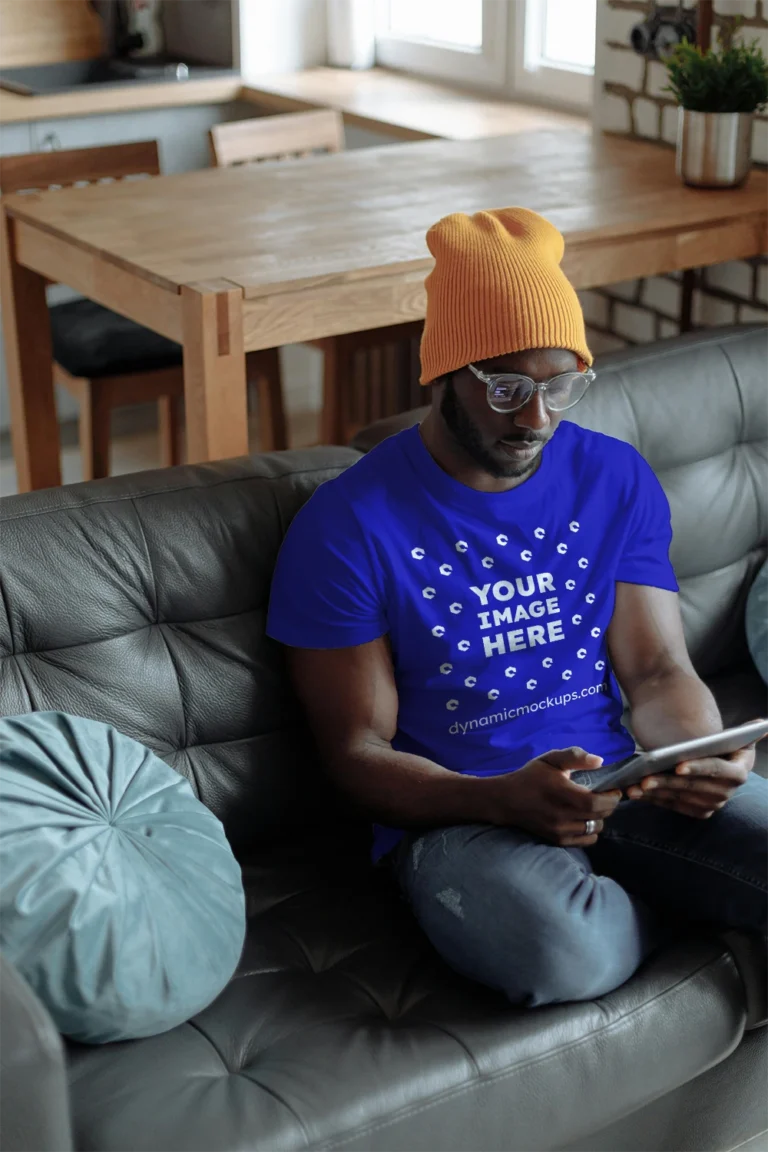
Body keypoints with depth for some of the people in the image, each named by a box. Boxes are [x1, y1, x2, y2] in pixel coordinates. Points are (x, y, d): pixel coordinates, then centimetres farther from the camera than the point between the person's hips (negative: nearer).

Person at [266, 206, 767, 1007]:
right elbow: (357, 751, -6)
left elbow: (657, 669, 7)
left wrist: (700, 756, -17)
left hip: (621, 786, 3)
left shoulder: (617, 480, 7)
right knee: (564, 952, -35)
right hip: (456, 814, -3)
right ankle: (672, 903, -1)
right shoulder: (348, 527, -7)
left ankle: (621, 893, 5)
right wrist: (505, 800, -24)